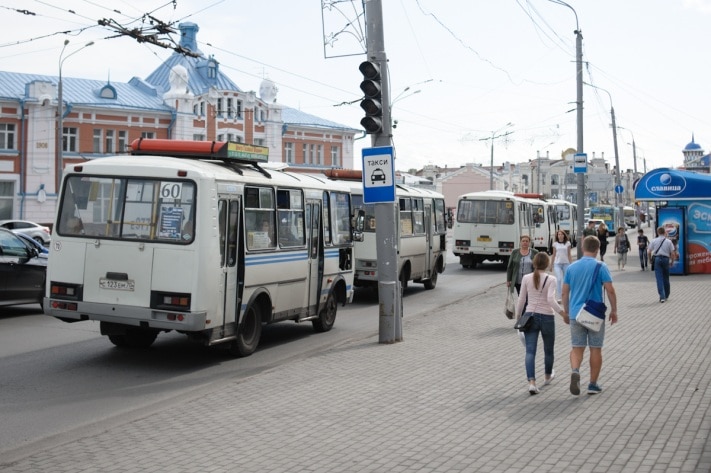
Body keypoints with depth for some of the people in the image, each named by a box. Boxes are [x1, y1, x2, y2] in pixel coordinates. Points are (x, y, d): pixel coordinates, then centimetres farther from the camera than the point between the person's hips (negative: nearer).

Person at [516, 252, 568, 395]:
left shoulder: (526, 278, 0)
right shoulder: (550, 279, -8)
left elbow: (521, 300, 4)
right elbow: (551, 300, -20)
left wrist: (518, 316, 15)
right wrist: (563, 313, -16)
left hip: (530, 316, 2)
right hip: (547, 317, -1)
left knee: (530, 351, -3)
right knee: (549, 350, 20)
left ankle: (532, 382, -18)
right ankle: (548, 377, 41)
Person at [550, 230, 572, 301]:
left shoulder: (567, 243, 3)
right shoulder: (555, 244, 4)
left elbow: (569, 254, 6)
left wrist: (571, 264, 2)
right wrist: (551, 264, 10)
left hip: (566, 263, 1)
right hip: (557, 264, -1)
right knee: (559, 279, -13)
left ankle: (564, 295, 22)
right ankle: (558, 297, -15)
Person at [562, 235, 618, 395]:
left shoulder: (571, 267, 4)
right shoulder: (600, 267, -6)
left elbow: (565, 292, 6)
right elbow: (610, 290, -10)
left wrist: (566, 312, 17)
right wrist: (614, 311, 2)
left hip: (575, 314, 2)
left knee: (577, 347, 7)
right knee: (595, 349, 9)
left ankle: (575, 370, -21)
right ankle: (593, 385, 14)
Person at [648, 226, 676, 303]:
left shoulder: (654, 241, 1)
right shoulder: (669, 241, 3)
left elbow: (649, 252, -1)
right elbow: (673, 253, 1)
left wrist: (650, 259, 13)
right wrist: (672, 261, 13)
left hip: (657, 259, -1)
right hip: (666, 259, 1)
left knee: (659, 278, -4)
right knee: (666, 278, 15)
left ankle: (662, 296, -14)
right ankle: (666, 296, 26)